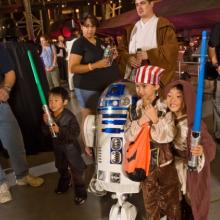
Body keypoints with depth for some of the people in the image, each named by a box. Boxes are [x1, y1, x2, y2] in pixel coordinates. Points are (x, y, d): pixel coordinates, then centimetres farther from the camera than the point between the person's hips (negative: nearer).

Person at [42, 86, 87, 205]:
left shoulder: (69, 116, -27)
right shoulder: (49, 115, -10)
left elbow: (75, 133, -28)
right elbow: (46, 132, -2)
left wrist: (59, 130, -36)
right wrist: (46, 123, -23)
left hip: (70, 147, -6)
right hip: (58, 146, 6)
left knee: (76, 171, 3)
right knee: (61, 168, 27)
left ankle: (80, 193, 20)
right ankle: (64, 183, 53)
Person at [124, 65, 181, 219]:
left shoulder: (165, 109, -16)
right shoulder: (134, 110, -5)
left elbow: (168, 137, -21)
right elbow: (128, 137, -8)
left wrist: (155, 120, -30)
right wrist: (139, 122, -23)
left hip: (164, 160, -3)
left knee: (170, 196, 16)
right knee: (150, 198, 21)